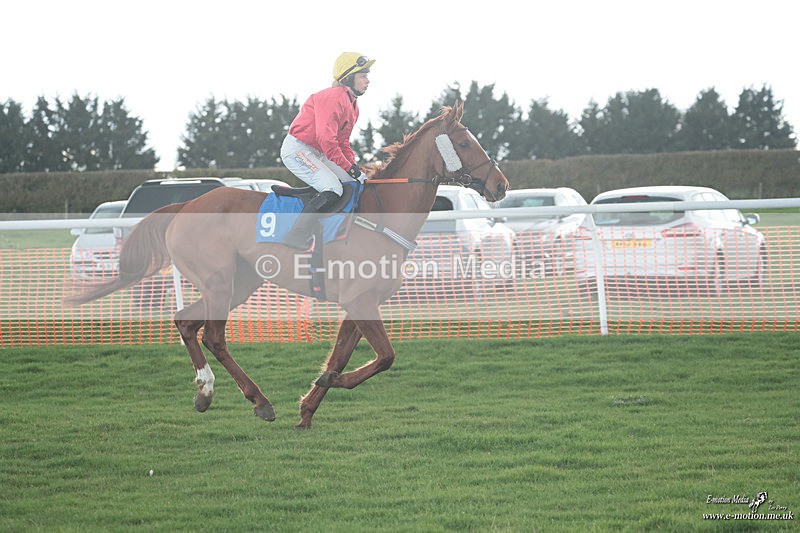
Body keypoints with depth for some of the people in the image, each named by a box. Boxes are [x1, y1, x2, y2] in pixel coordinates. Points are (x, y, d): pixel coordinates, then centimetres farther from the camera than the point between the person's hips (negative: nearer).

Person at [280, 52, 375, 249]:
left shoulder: (352, 104, 14)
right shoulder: (333, 97, -19)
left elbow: (343, 142, 19)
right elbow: (326, 140, -27)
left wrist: (355, 166, 3)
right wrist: (349, 168, -24)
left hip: (316, 153, 11)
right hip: (297, 149, -11)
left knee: (355, 183, 6)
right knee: (333, 189, -25)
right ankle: (295, 240, -27)